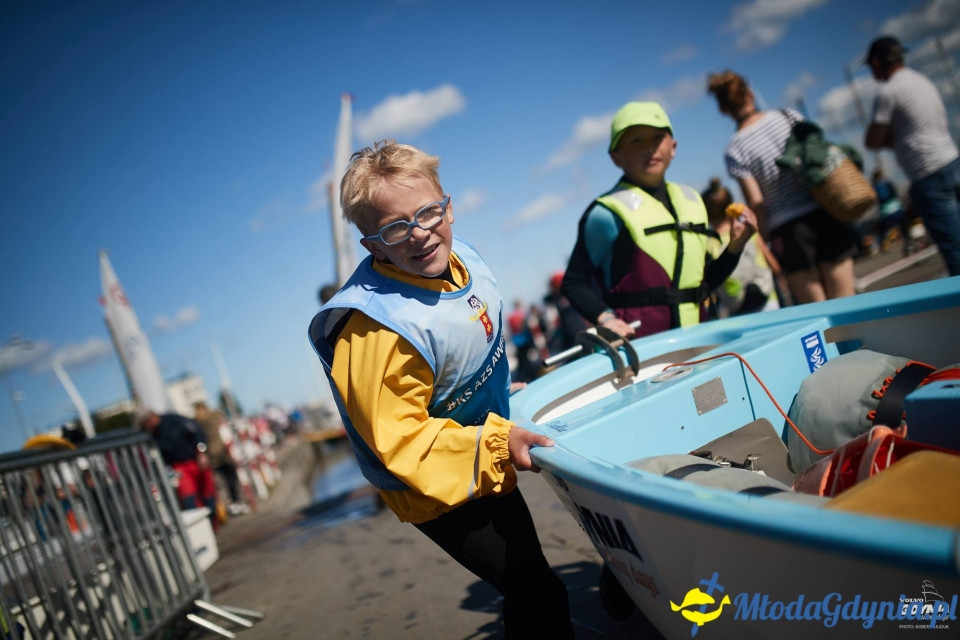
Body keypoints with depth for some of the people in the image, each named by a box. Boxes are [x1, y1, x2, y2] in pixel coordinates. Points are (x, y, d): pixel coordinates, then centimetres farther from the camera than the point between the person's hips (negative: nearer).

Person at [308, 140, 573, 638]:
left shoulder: (461, 257, -9)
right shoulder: (377, 326, -36)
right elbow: (398, 438, -30)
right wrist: (495, 443, -36)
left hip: (485, 467, 9)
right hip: (439, 487, -8)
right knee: (541, 600, 1)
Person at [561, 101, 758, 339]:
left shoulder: (692, 201, 13)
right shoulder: (608, 213, -7)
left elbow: (704, 282, 18)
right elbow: (573, 283, -7)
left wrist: (735, 245, 6)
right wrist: (605, 318, -21)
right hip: (639, 344, -6)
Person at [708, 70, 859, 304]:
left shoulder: (735, 150, -6)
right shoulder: (788, 116, 2)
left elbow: (756, 204, -8)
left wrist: (766, 241, 1)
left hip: (787, 228, -2)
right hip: (823, 214, 2)